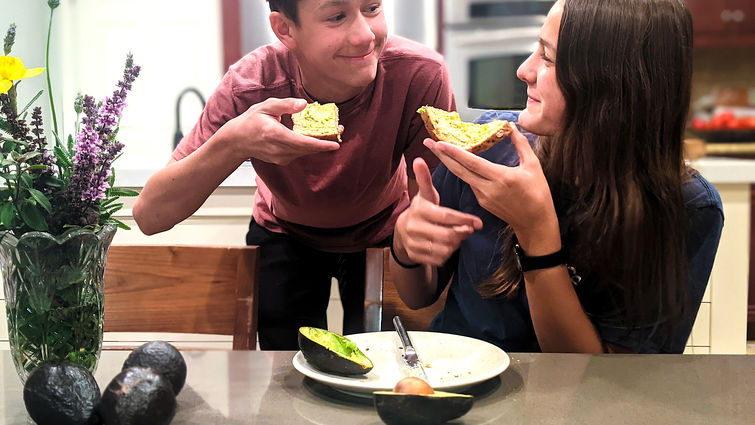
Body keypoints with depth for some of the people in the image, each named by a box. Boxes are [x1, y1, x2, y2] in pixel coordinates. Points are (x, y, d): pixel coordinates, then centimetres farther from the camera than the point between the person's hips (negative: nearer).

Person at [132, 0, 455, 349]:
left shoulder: (420, 75, -32)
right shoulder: (250, 86, -30)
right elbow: (149, 216, -33)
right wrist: (233, 144, -49)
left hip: (383, 232, 0)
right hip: (286, 235, 0)